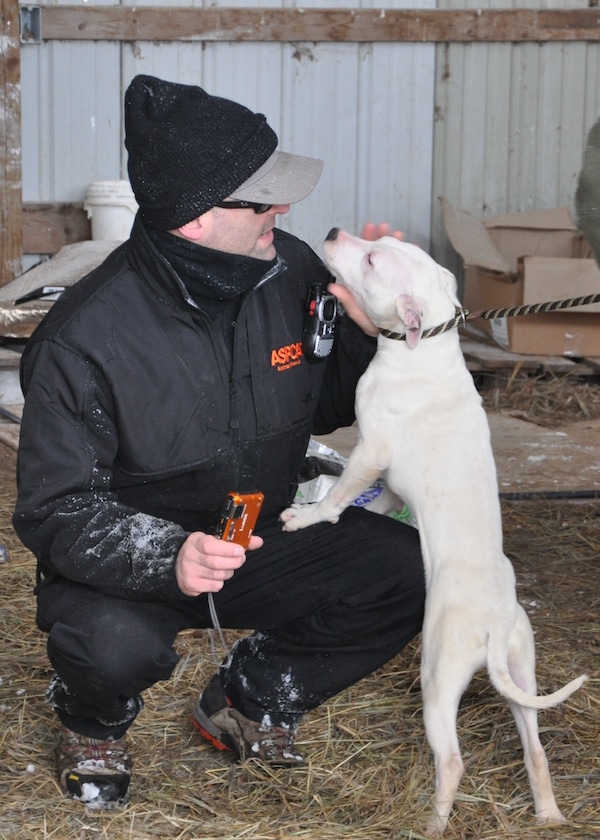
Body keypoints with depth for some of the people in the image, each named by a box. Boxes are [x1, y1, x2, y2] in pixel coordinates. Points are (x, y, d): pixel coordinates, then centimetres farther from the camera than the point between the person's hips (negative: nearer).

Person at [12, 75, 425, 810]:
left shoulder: (290, 272, -9)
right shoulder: (84, 340, -25)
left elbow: (326, 407, 7)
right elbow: (54, 510, -22)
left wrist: (367, 330, -15)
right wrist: (167, 558, -41)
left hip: (263, 536, 5)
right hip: (125, 558, -5)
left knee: (407, 571, -18)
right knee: (116, 645, -38)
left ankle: (250, 698, 10)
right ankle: (93, 721, 5)